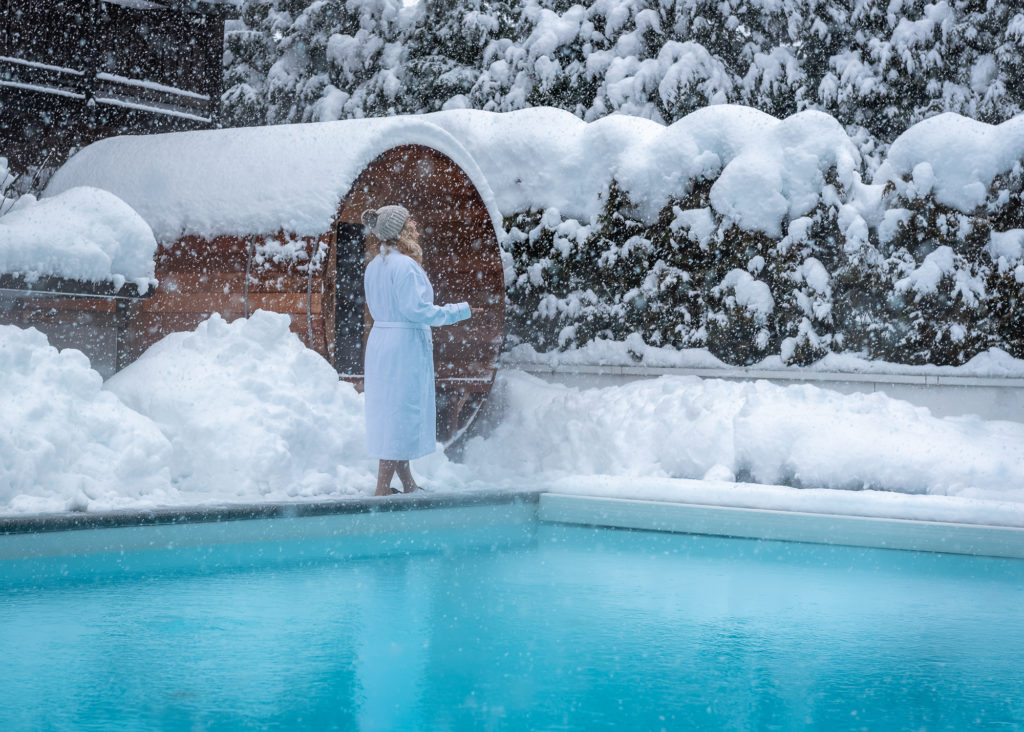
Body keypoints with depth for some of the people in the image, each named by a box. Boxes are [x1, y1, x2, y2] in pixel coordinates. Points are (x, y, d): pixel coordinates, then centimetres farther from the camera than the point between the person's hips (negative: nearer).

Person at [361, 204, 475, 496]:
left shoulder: (374, 265, 11)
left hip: (379, 339, 9)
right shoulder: (404, 265, -17)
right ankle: (382, 489, -3)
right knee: (401, 414, -4)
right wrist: (457, 311, -11)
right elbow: (416, 309, -20)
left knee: (390, 413, 14)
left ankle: (407, 484, 24)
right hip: (405, 344, -9)